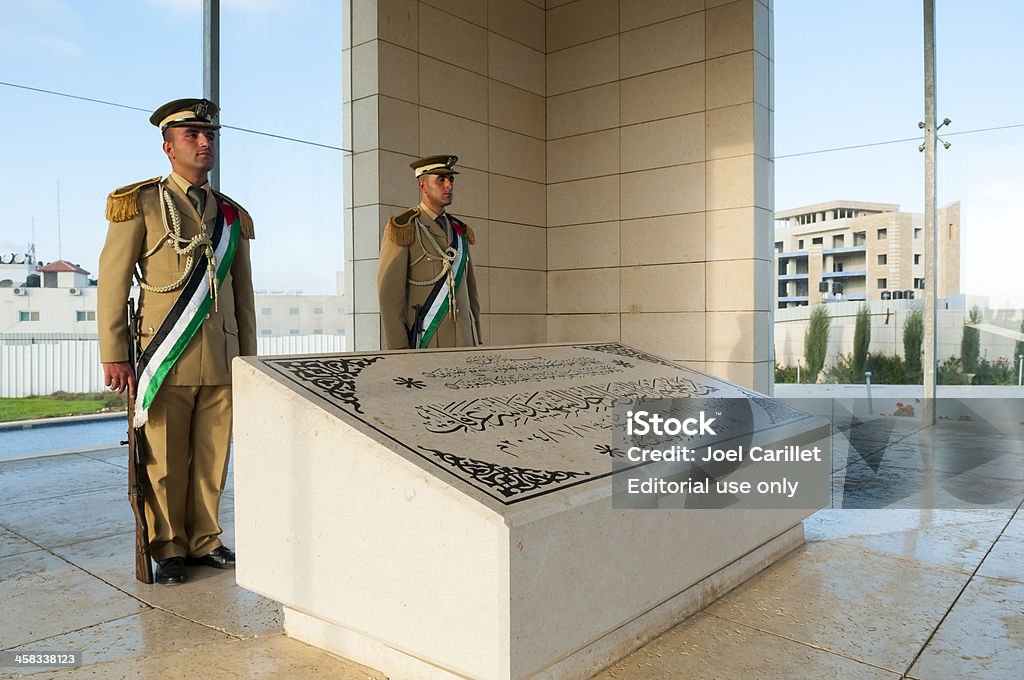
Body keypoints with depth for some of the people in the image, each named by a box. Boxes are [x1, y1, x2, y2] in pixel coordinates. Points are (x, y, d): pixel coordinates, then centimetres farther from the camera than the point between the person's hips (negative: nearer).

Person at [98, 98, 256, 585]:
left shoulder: (232, 216, 14)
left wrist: (248, 357, 13)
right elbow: (112, 282, -1)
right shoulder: (139, 203, 2)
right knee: (166, 463, 4)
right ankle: (169, 550, 19)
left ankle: (204, 540, 23)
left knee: (212, 458, 8)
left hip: (221, 362, 4)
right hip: (166, 361, -3)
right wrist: (113, 355, -7)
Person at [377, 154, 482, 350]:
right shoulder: (402, 229, -5)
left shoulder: (460, 232, 15)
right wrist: (399, 351, -16)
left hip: (463, 341, 6)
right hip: (423, 342, -6)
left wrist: (477, 342, 13)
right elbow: (388, 292, -11)